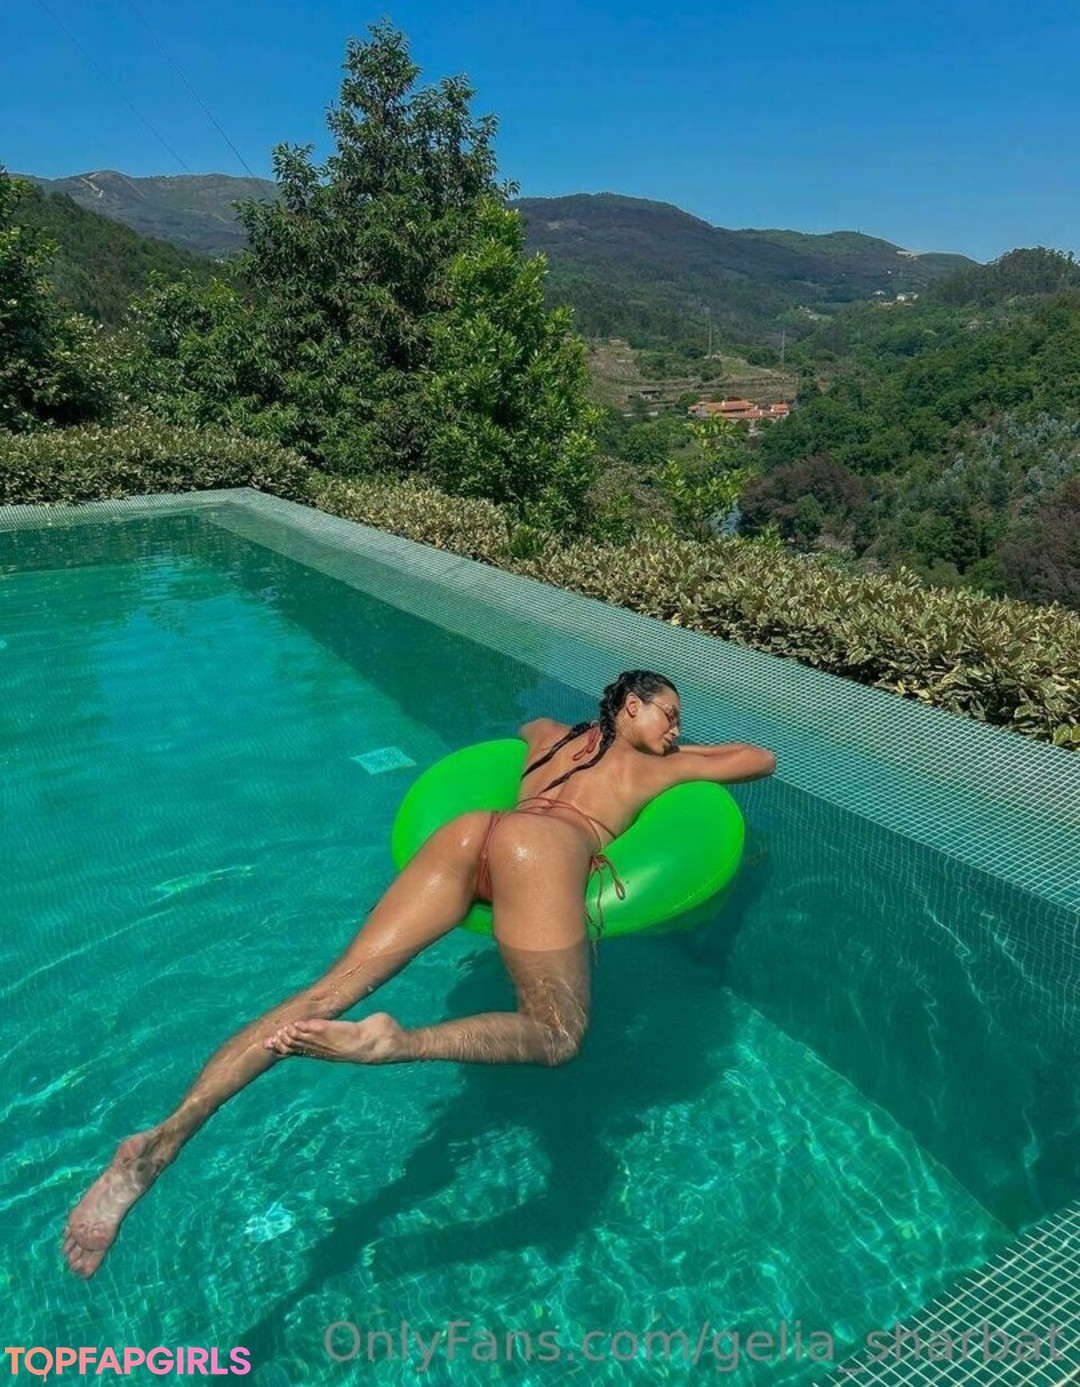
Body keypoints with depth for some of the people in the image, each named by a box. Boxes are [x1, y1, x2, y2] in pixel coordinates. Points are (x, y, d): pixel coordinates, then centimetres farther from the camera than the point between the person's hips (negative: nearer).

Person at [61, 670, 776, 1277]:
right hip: (542, 845, -6)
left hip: (469, 827, 6)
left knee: (333, 988, -5)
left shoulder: (557, 734, 37)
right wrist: (694, 753, 52)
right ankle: (397, 1043, -28)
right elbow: (763, 758, 35)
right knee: (558, 1033, -4)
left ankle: (165, 1136, -15)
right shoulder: (659, 766, 24)